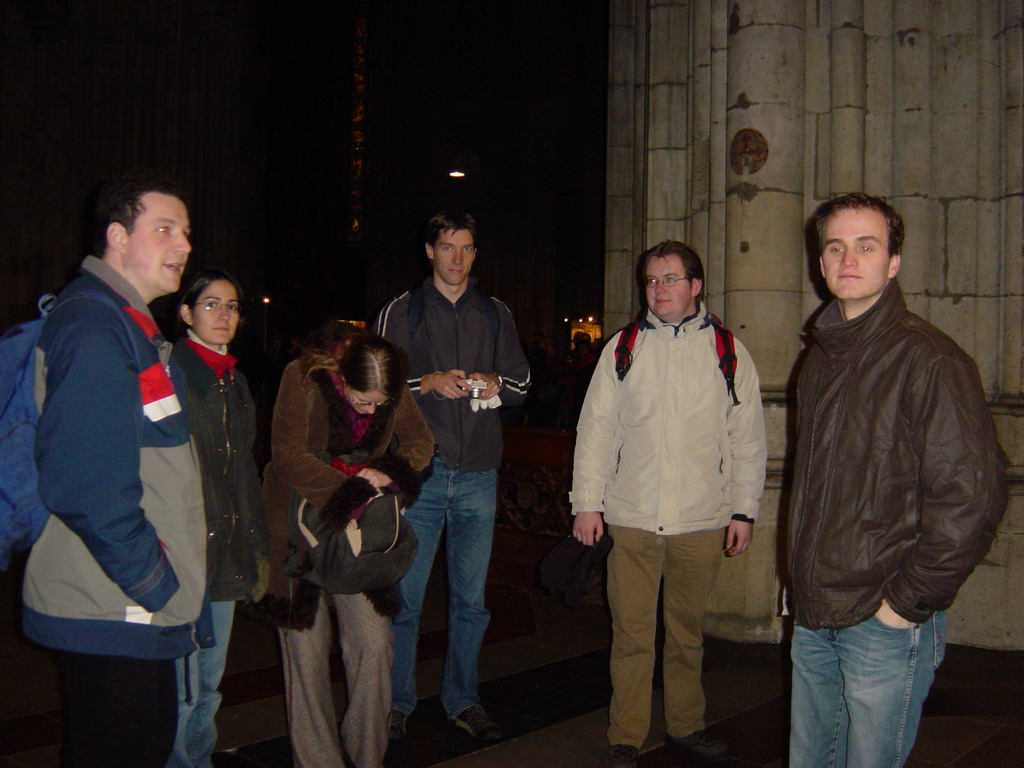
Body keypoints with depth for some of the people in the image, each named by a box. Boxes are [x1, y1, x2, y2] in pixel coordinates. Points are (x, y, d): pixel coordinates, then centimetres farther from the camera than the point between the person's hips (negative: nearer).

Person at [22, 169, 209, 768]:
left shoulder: (129, 326, 15)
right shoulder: (94, 330, -18)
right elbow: (85, 487, -26)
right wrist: (154, 584, -18)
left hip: (142, 611, 10)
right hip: (114, 612, -10)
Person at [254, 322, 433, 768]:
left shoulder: (394, 391, -6)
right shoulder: (303, 378, -17)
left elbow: (420, 442, 6)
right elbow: (288, 455, -23)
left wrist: (390, 472, -15)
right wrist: (354, 482, -26)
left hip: (357, 528, 3)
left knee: (374, 643, -1)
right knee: (307, 648, 1)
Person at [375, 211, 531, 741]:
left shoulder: (495, 315, 14)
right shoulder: (401, 313, 6)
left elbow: (522, 382, 17)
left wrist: (496, 384, -5)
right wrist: (428, 383, -13)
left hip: (478, 475, 3)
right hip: (418, 472, -2)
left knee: (470, 598, 10)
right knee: (405, 595, 1)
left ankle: (462, 701, 24)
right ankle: (397, 703, 16)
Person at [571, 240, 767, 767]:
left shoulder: (727, 351, 6)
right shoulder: (623, 348, 7)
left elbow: (747, 437, 7)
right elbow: (597, 427, 6)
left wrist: (744, 510, 3)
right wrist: (587, 501, 1)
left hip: (701, 521, 0)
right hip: (631, 518, 0)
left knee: (686, 630, 12)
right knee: (631, 633, 3)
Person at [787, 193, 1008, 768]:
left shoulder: (928, 359, -14)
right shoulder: (821, 360, 11)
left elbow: (972, 495, -19)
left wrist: (910, 600, -15)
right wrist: (803, 583, 14)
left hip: (885, 622, -7)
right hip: (813, 618, 7)